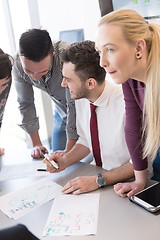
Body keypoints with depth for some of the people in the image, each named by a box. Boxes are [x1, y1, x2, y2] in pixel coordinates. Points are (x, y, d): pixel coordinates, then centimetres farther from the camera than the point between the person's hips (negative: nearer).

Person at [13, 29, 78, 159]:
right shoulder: (19, 65, -22)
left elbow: (74, 106, -33)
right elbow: (26, 104, -9)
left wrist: (68, 152, -28)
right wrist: (37, 144, -7)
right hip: (62, 113, 4)